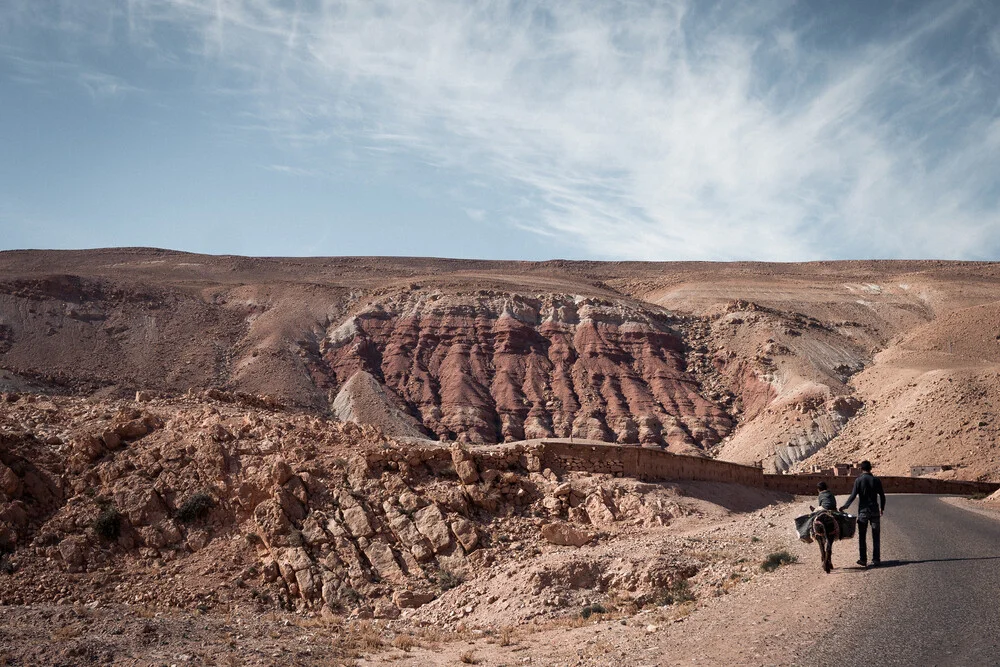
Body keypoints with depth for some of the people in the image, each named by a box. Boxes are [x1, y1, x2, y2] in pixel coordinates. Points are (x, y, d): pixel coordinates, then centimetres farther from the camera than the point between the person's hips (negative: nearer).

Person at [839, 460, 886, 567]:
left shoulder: (859, 480, -6)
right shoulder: (876, 480, 1)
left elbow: (853, 495, -11)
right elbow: (882, 496, 5)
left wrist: (845, 506, -2)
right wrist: (882, 508, 19)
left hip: (863, 511, -2)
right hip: (875, 511, 2)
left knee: (862, 536, 5)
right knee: (876, 536, 9)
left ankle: (863, 560, 3)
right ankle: (876, 559, 8)